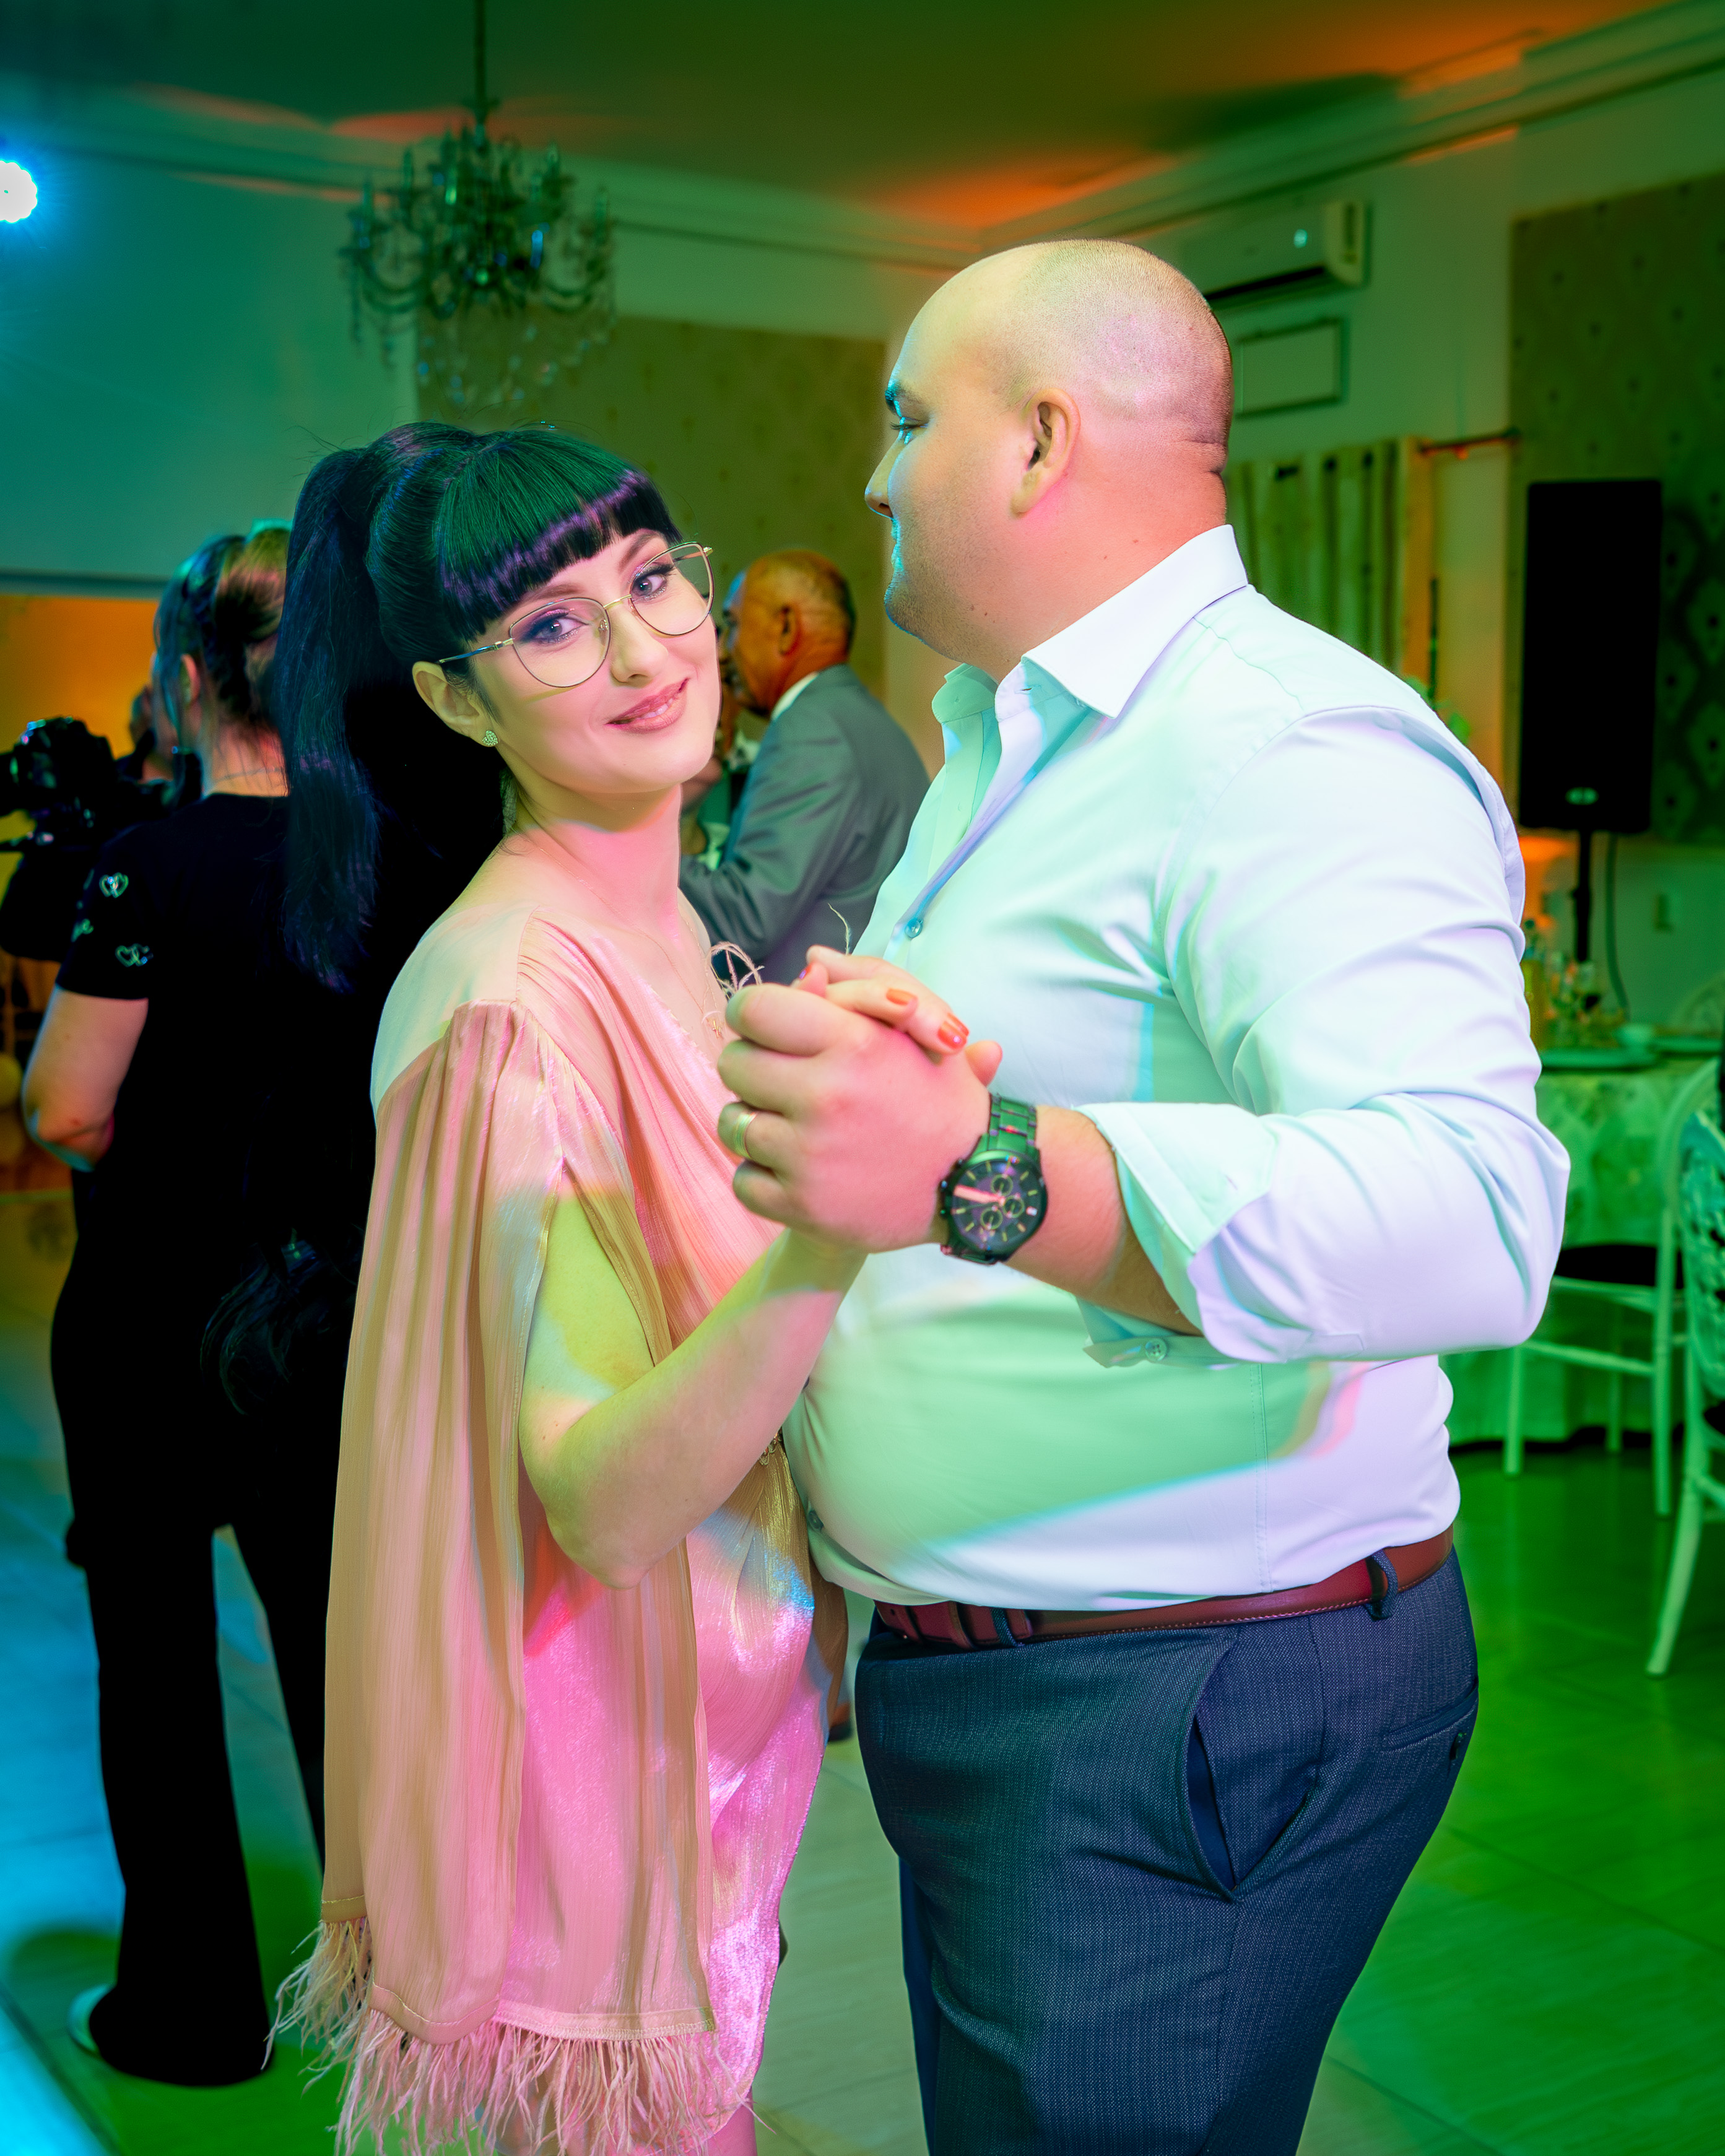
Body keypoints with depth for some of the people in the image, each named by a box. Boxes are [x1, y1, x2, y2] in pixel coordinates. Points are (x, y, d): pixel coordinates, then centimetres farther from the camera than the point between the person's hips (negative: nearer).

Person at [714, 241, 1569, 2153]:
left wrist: (974, 1170, -48)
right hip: (973, 1694, 10)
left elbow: (1471, 1215, -38)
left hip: (1184, 1708, -10)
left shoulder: (1289, 752, -20)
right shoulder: (1007, 751, 15)